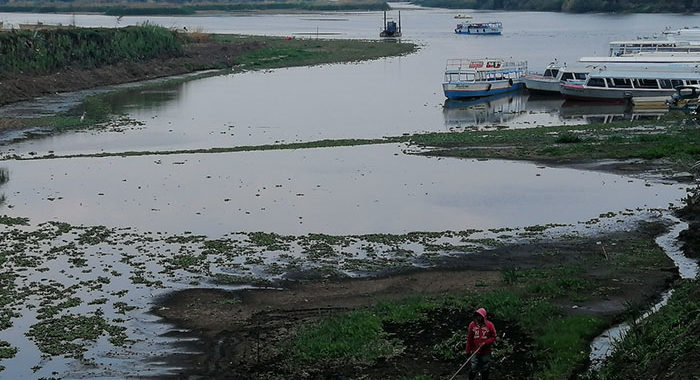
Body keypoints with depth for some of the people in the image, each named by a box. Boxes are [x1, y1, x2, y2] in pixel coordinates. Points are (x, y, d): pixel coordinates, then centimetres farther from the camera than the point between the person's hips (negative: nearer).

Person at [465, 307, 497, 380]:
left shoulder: (489, 325, -6)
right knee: (473, 370, -2)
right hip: (475, 352, 0)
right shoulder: (472, 324, -2)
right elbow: (469, 339, 4)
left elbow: (493, 337, 0)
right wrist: (468, 351, 6)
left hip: (486, 353, 0)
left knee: (485, 371, 10)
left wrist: (485, 343, -16)